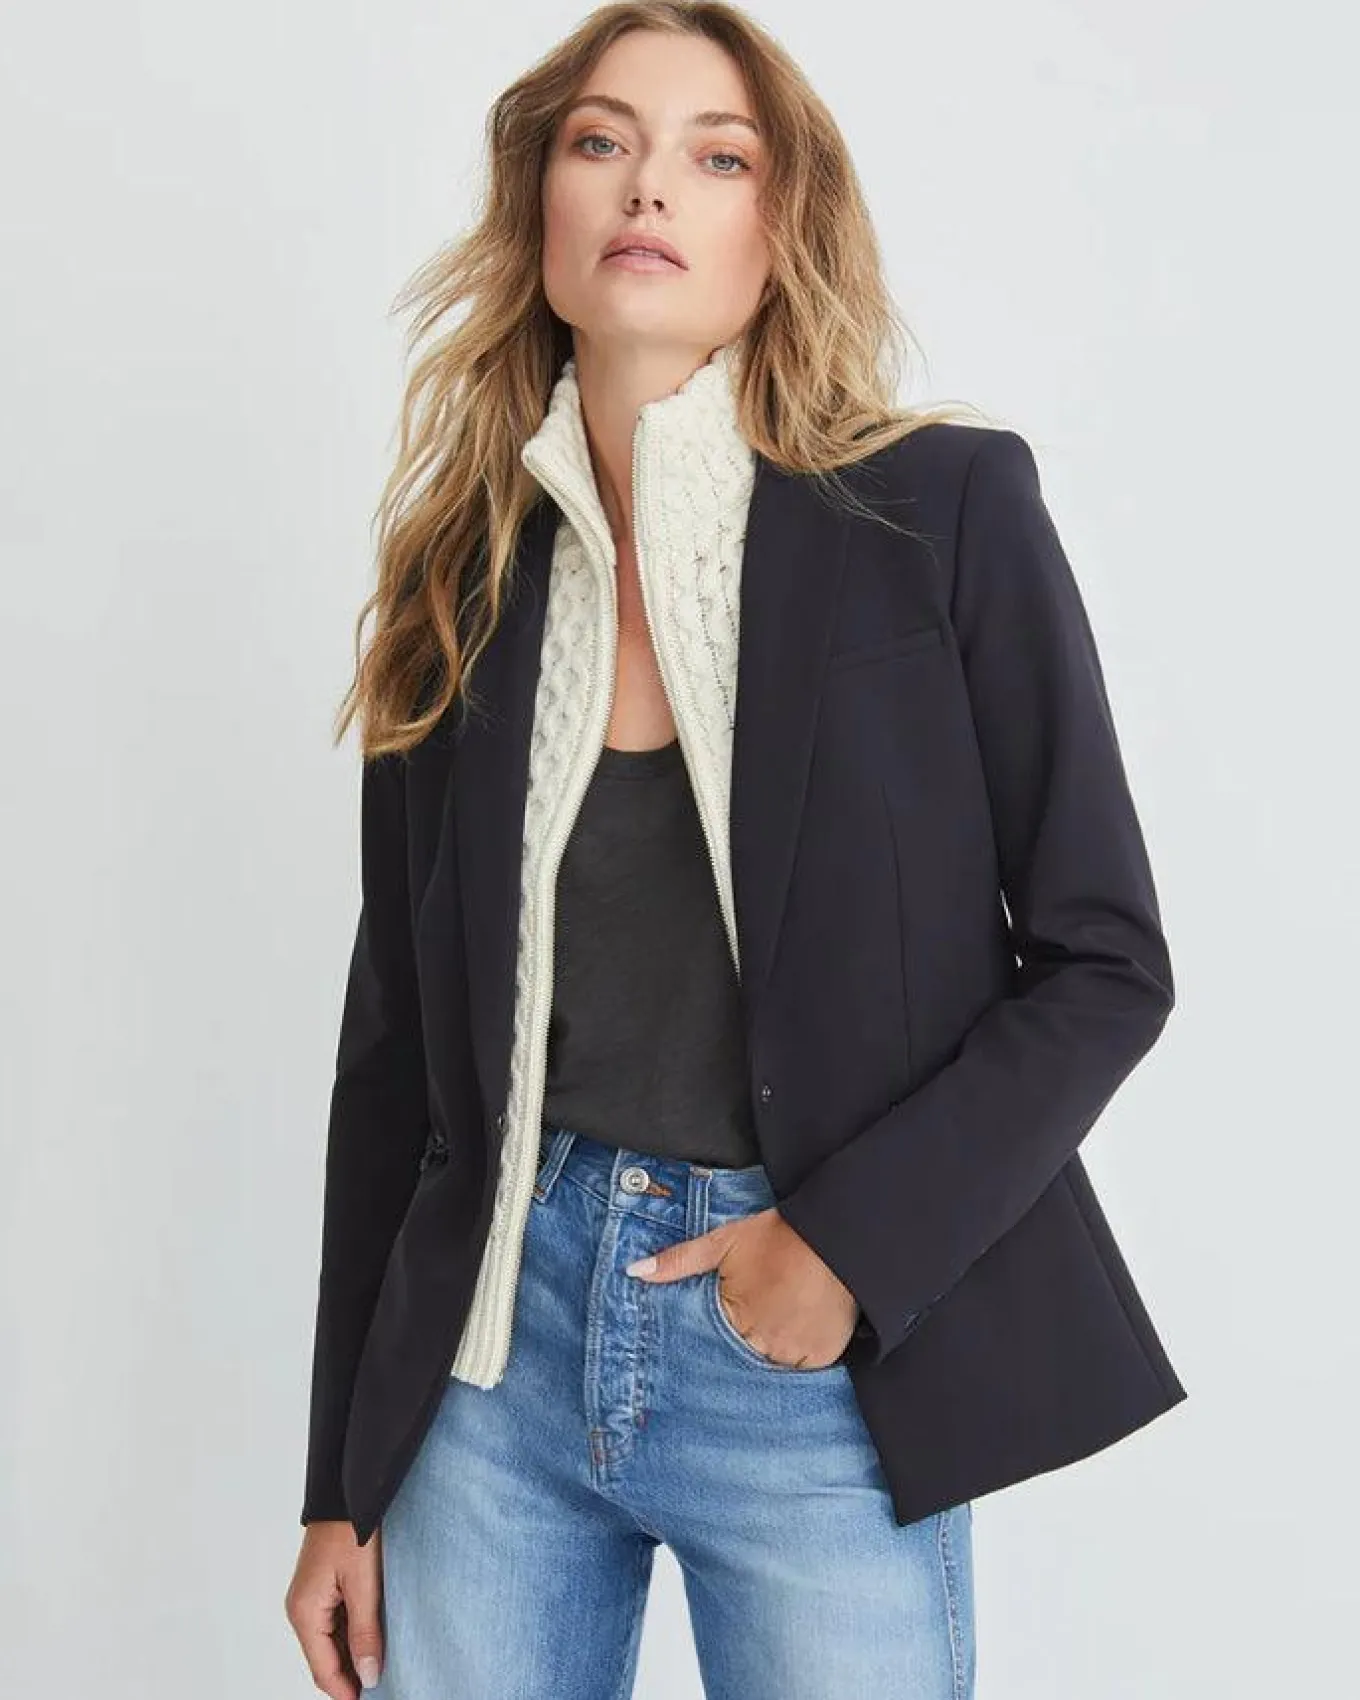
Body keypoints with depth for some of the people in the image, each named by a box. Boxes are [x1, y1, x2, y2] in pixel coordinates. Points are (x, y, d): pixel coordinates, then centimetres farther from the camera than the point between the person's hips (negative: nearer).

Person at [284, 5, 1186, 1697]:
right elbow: (397, 1042, 6)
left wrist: (857, 1240, -15)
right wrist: (342, 1479, 8)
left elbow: (1106, 960, -4)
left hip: (830, 1371, -2)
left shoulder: (946, 509, -6)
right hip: (505, 1333, 3)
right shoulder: (464, 575, 2)